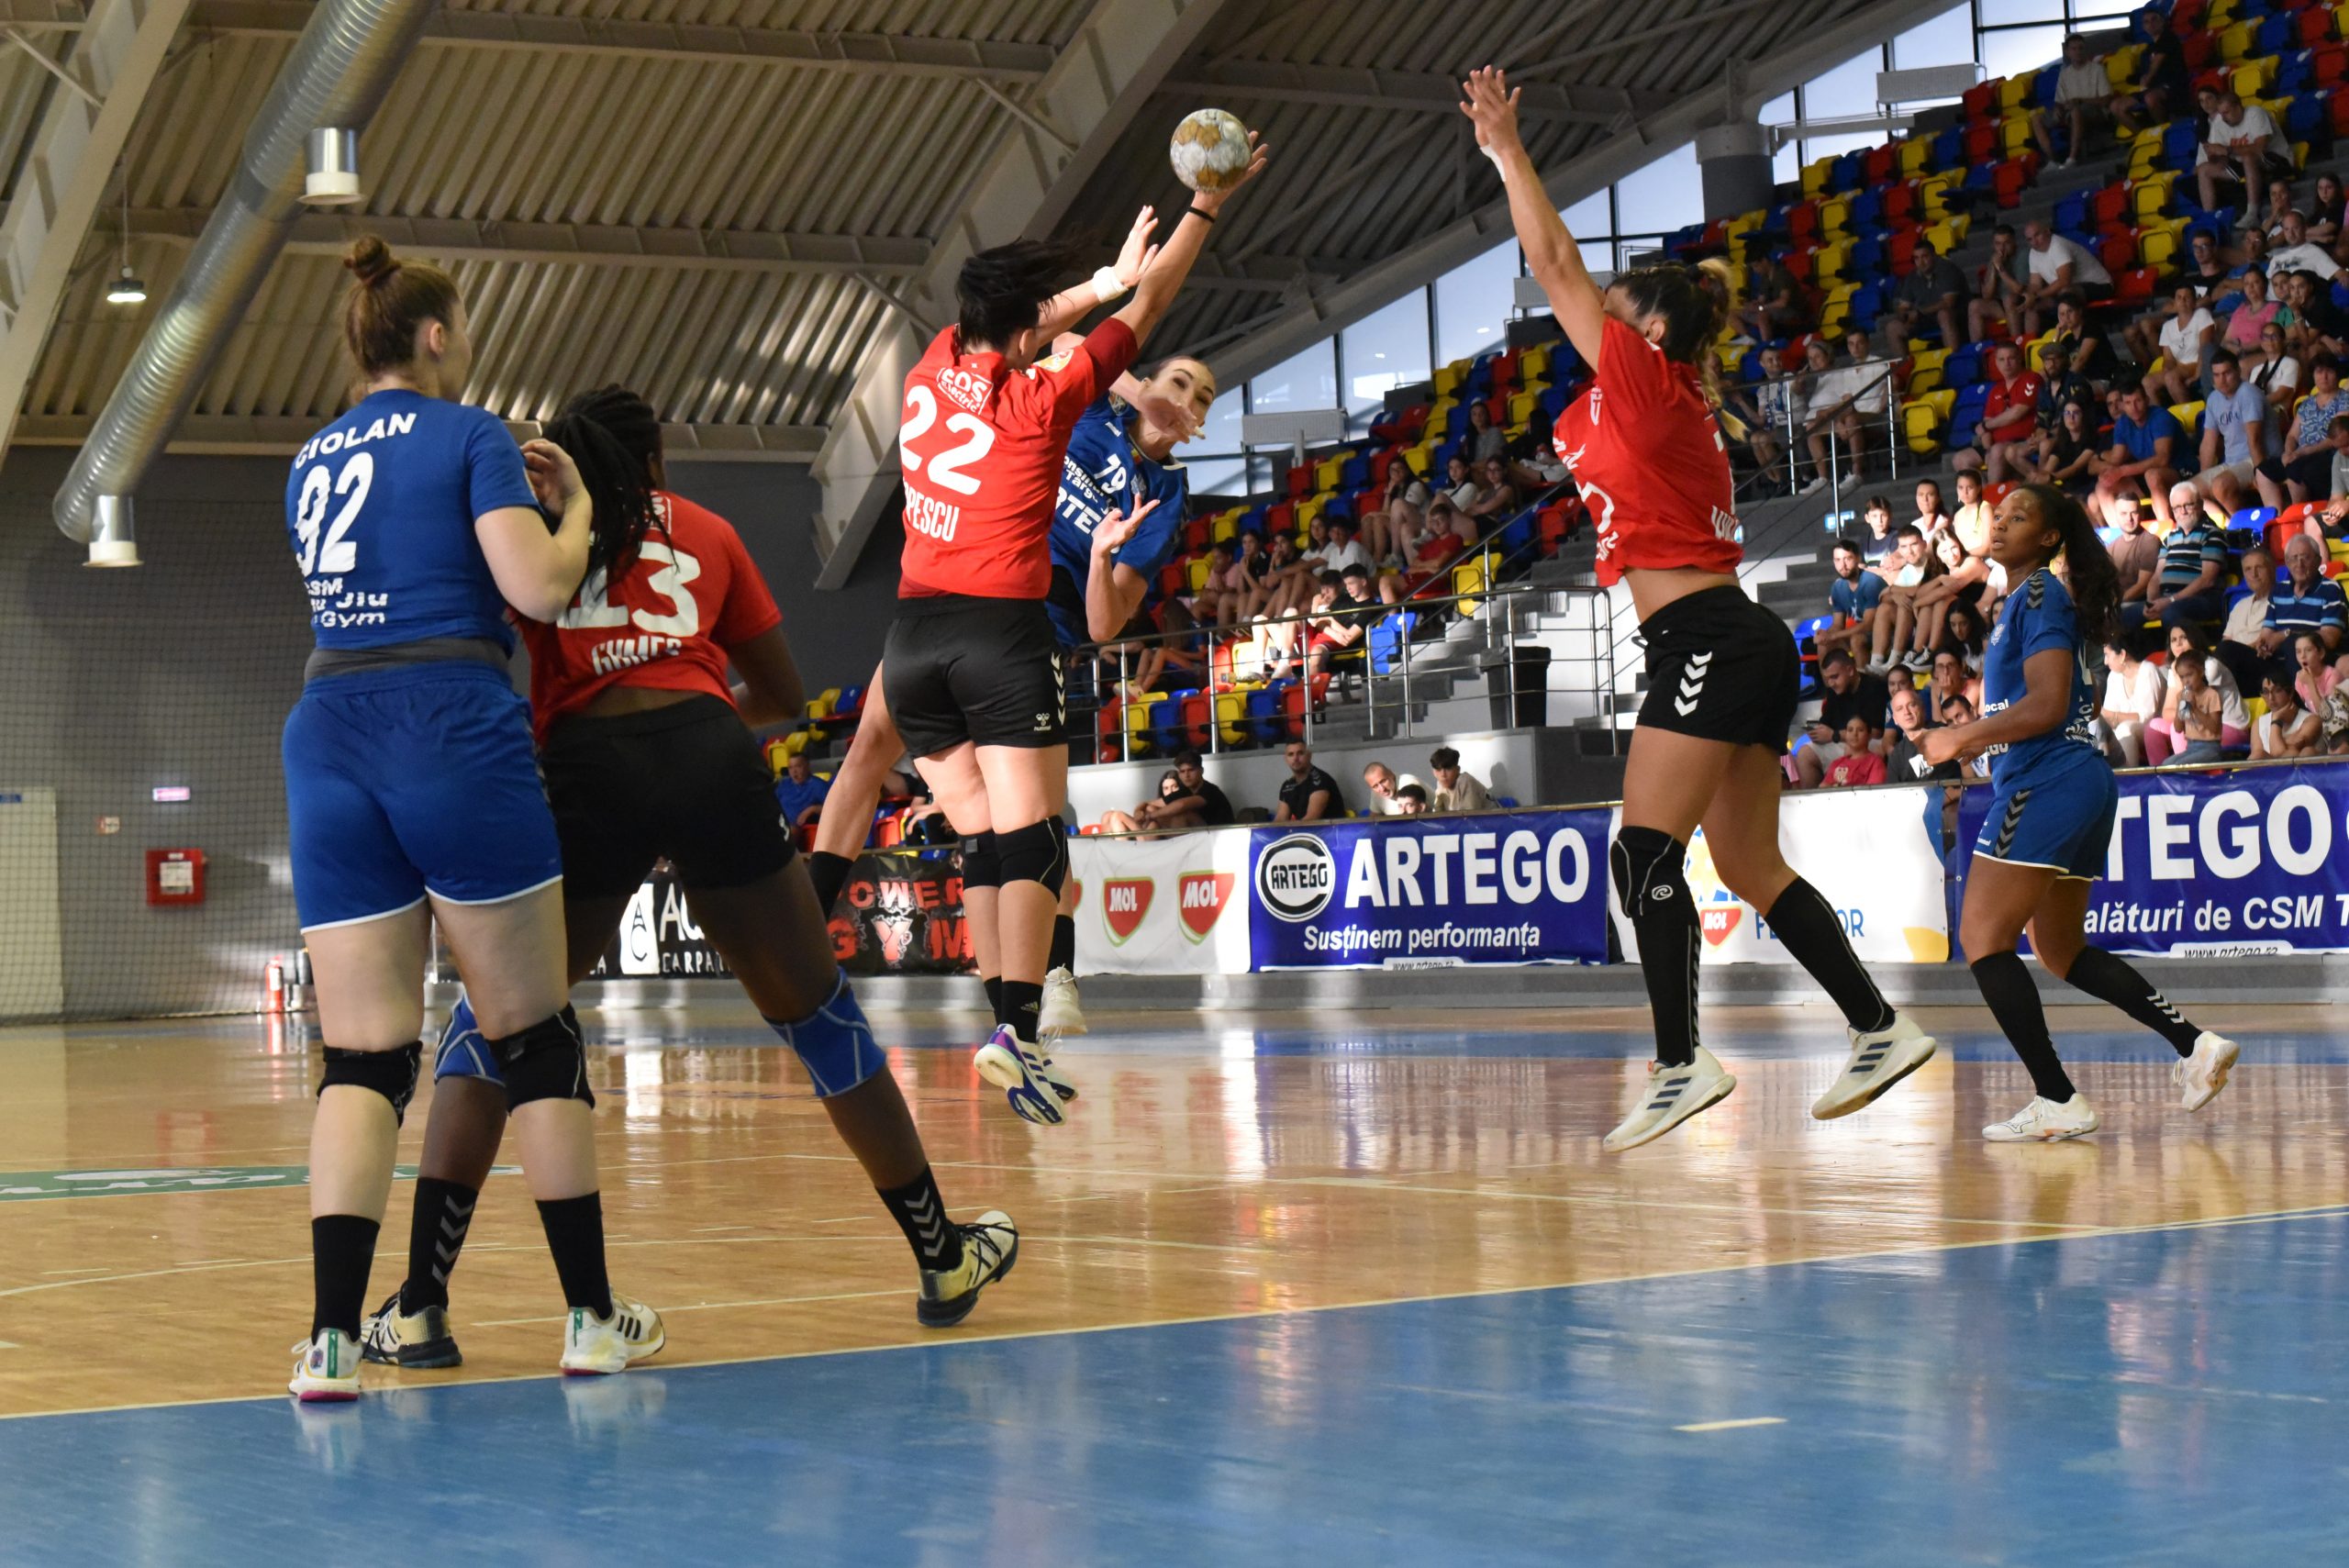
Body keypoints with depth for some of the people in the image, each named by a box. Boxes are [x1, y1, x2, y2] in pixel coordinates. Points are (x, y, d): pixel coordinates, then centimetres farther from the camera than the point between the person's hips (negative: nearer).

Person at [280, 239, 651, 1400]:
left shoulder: (312, 464, 21)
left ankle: (332, 1339, -12)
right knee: (534, 1039, 4)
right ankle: (592, 1317, 9)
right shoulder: (468, 435, 1)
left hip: (327, 735, 5)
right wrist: (573, 511, 11)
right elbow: (538, 588, -9)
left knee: (362, 1054, 1)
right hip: (453, 732, -5)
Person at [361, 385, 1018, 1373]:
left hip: (585, 771, -1)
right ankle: (944, 1261, 23)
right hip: (708, 760, 1)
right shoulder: (703, 529, 23)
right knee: (817, 1013, 14)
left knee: (491, 1025, 11)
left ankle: (421, 1307, -1)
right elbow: (782, 692, 30)